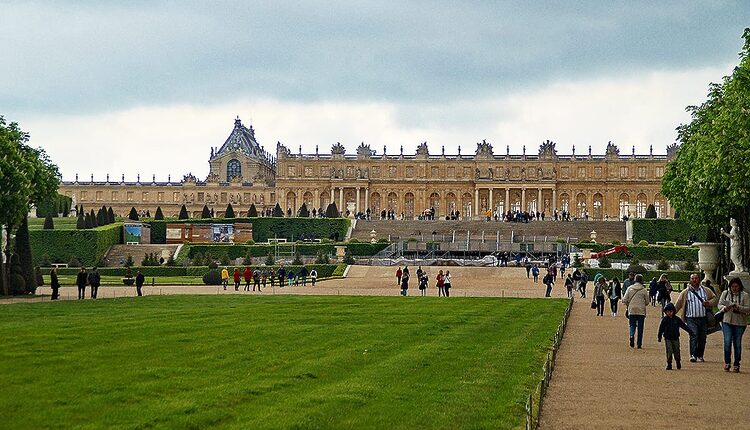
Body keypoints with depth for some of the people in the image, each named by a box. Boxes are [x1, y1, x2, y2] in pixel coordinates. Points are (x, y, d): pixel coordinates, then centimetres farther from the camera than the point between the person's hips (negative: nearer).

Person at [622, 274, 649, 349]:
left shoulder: (630, 288, -1)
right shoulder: (644, 290, -3)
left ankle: (632, 335, -20)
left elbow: (624, 300, 0)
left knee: (632, 326, 11)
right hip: (641, 311, -1)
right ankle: (639, 344, 6)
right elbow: (647, 302, 3)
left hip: (632, 311, 1)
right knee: (640, 328, 7)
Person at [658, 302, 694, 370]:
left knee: (677, 351, 7)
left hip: (675, 338, 2)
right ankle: (669, 365, -1)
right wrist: (659, 337, 8)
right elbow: (661, 329, 5)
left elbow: (683, 325, 4)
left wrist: (689, 331, -3)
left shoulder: (677, 319, 3)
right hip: (667, 338, -2)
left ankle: (678, 364, 24)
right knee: (669, 352, -8)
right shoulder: (664, 320, -1)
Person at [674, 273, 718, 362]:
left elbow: (715, 298, 17)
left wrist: (709, 303, -4)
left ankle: (700, 355, 20)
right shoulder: (685, 292, 7)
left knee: (702, 338, 6)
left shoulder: (706, 291, 11)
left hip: (703, 318, 2)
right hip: (691, 318, -2)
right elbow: (678, 304, 9)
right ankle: (693, 355, -21)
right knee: (694, 336, -17)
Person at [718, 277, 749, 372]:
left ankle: (736, 365, 13)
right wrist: (725, 308, -14)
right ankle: (727, 362, 7)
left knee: (737, 344, 3)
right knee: (727, 342, -9)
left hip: (740, 323, -1)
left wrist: (738, 307, -23)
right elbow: (720, 305, 8)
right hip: (727, 321, 1)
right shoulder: (725, 293, 5)